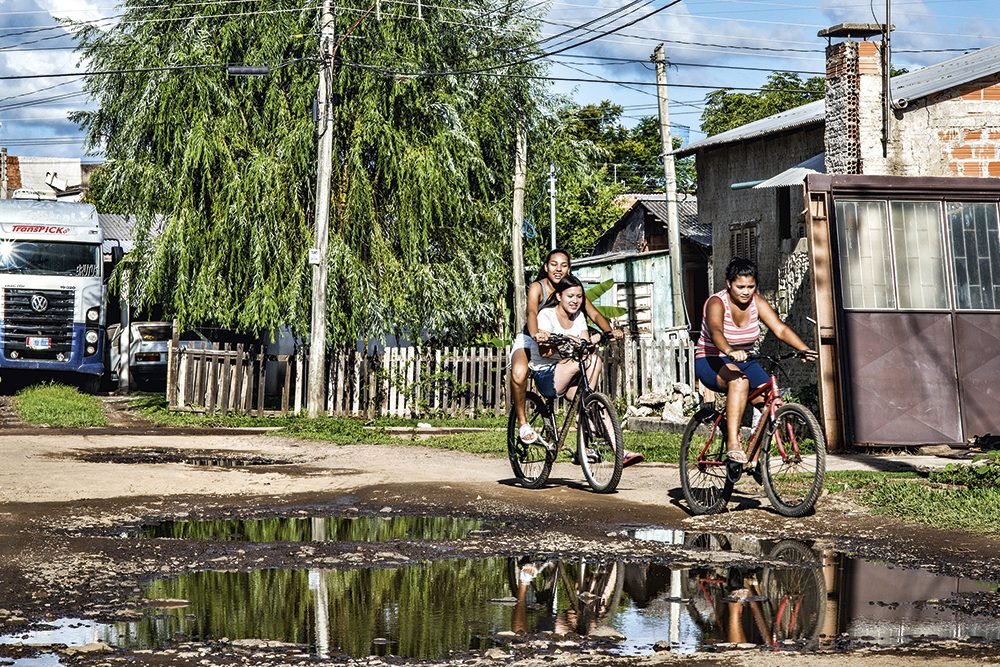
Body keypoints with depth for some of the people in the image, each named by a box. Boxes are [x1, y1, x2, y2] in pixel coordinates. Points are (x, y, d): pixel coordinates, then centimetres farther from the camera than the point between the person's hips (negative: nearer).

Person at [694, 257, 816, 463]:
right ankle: (733, 444, -42)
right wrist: (730, 351, -59)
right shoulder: (717, 303, -18)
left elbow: (780, 329, -13)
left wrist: (804, 349, -30)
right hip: (711, 363, -6)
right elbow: (716, 332, -38)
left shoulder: (756, 302, -3)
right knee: (739, 381, -38)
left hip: (743, 361, 6)